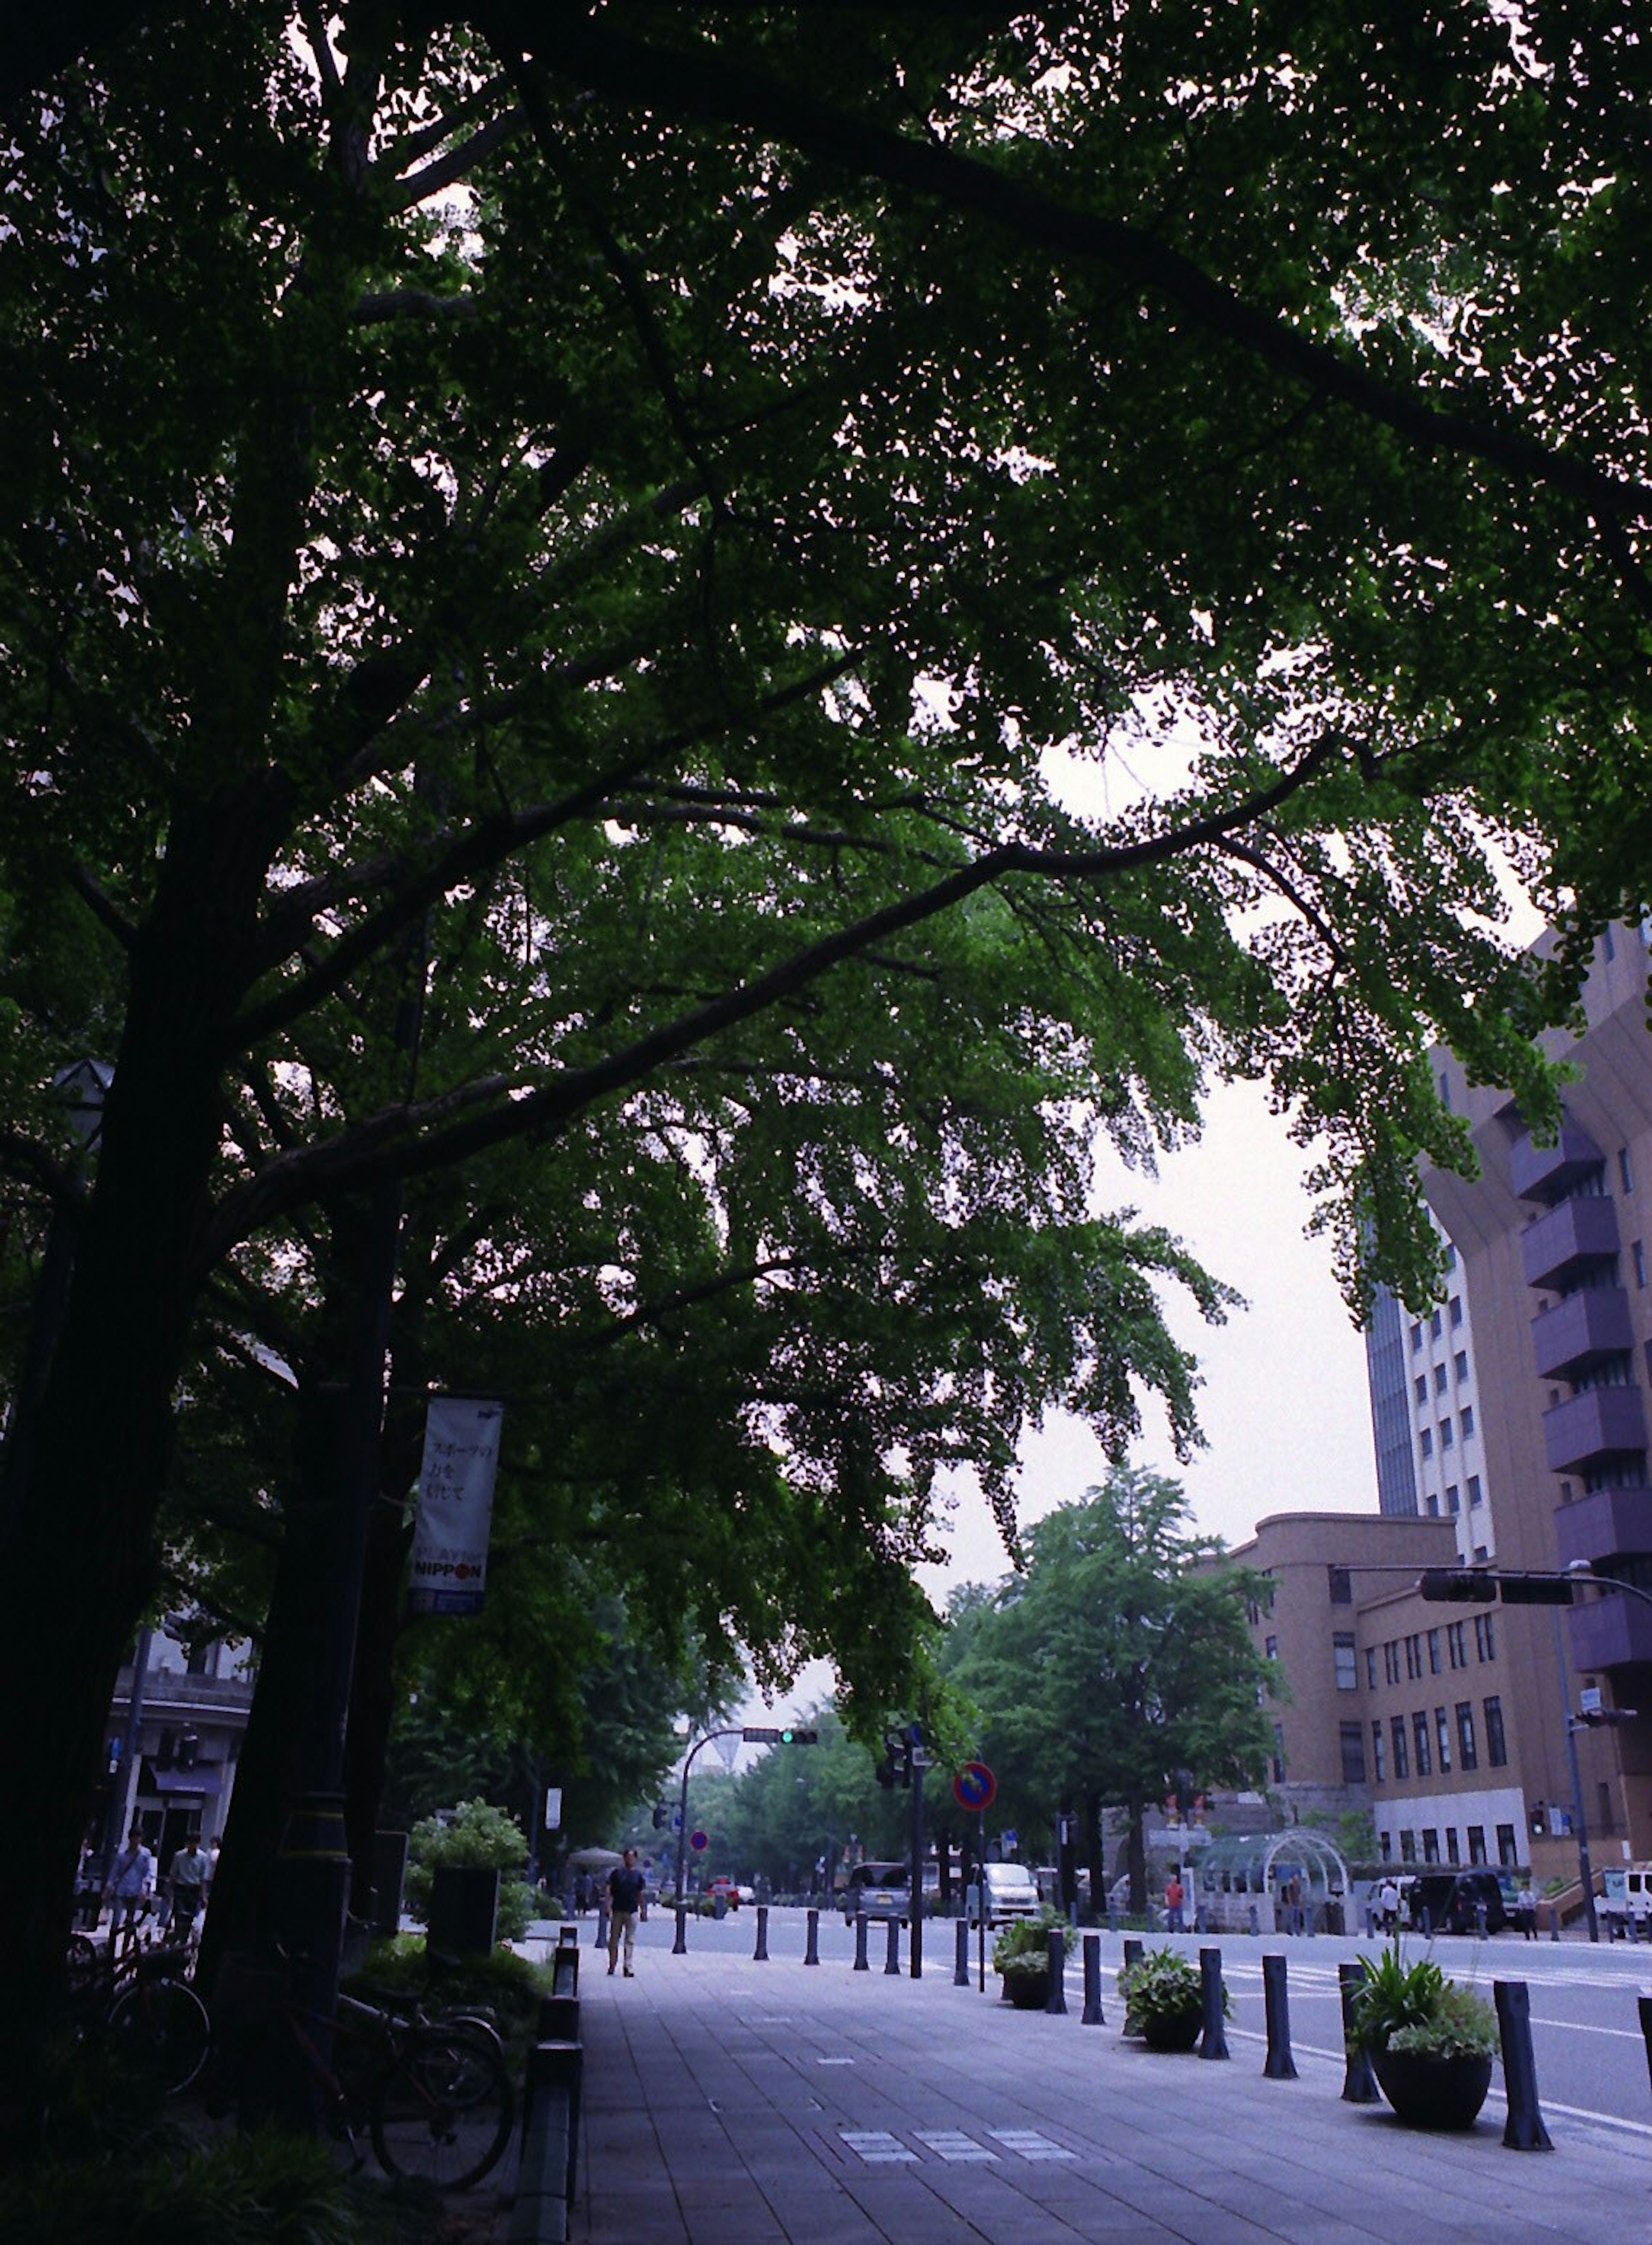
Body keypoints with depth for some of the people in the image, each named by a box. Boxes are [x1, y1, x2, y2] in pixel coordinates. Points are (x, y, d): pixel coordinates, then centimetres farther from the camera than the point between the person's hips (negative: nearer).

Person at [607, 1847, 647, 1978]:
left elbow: (640, 1894, 16)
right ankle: (612, 1965, 17)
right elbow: (609, 1890, -1)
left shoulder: (638, 1874, 10)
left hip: (632, 1911, 1)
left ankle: (628, 1967, 0)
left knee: (630, 1941, -1)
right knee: (614, 1939, 5)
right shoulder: (617, 1872, 2)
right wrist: (608, 1907, -9)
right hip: (617, 1911, -1)